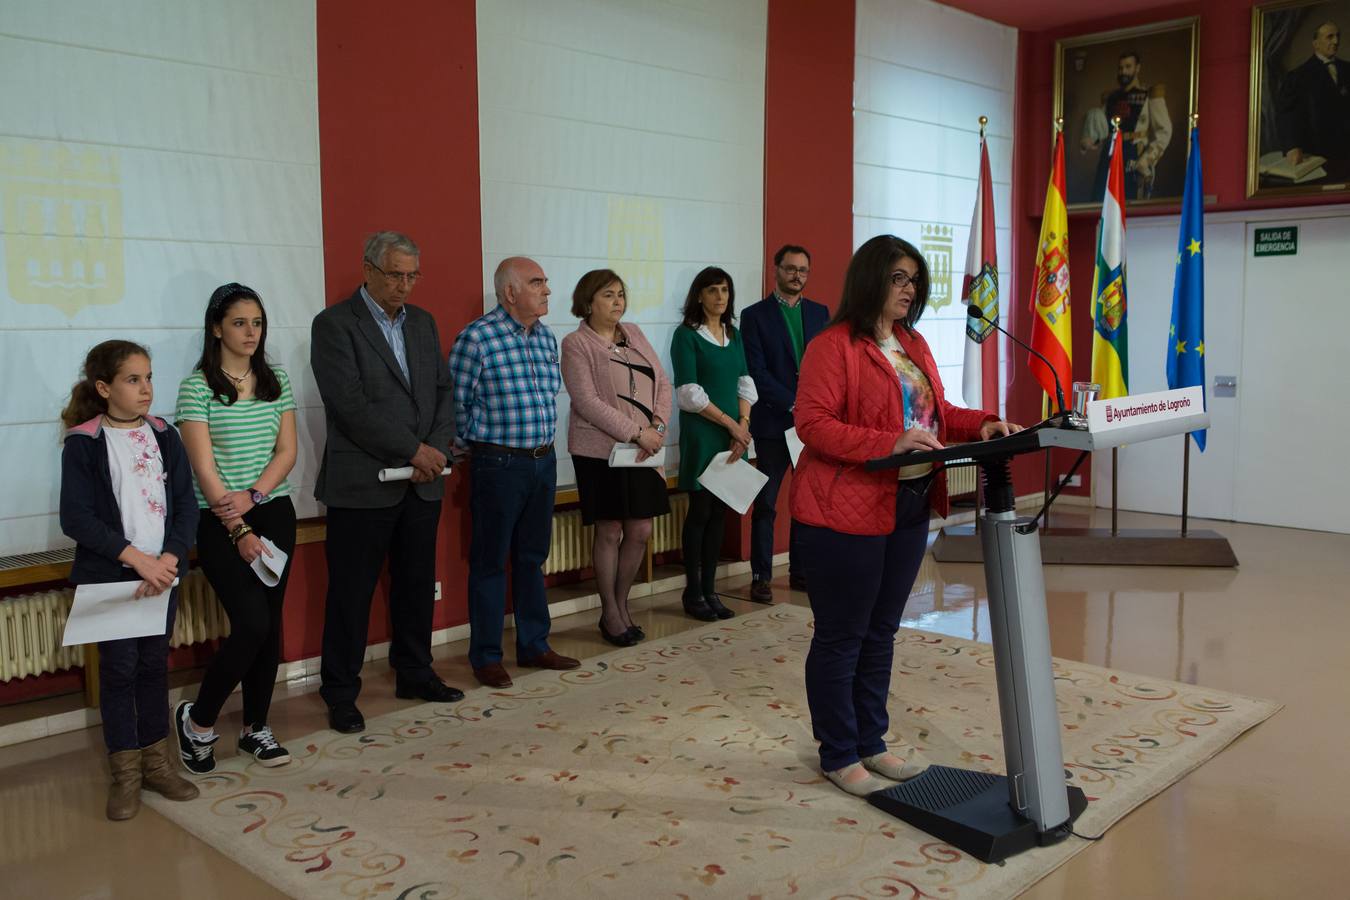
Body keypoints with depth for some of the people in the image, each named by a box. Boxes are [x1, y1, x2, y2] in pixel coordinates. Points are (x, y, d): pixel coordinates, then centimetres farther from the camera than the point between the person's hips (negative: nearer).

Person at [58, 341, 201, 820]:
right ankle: (125, 772, 14)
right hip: (110, 575, -3)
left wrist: (168, 559, -13)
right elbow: (76, 518, -12)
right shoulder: (83, 444, -6)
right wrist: (137, 559, -18)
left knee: (154, 664, 10)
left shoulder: (164, 436, 5)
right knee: (118, 668, 2)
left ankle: (155, 760, 22)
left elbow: (186, 505, 2)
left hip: (162, 573, 3)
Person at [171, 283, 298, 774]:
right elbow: (204, 467, -11)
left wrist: (253, 495, -13)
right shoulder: (197, 387, -6)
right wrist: (238, 530, -15)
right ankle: (197, 719, 10)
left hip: (274, 513, 5)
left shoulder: (276, 381, 8)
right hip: (219, 521, -5)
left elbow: (287, 451, 4)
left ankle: (255, 728, 21)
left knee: (270, 623, 6)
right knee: (252, 622, -12)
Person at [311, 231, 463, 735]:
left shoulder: (422, 323, 13)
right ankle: (340, 694, 15)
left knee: (417, 584, 15)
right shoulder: (334, 325, -7)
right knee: (351, 593, 3)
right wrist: (415, 450, -16)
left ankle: (414, 674, 30)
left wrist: (436, 450, -5)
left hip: (422, 482, 6)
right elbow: (351, 404, -16)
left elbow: (442, 391, 12)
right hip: (363, 484, -6)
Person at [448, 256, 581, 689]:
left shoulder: (546, 338, 9)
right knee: (490, 561, 3)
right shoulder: (477, 337, -12)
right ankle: (486, 657, 14)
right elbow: (455, 402, -9)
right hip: (498, 465, -7)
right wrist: (482, 441, 1)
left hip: (544, 461, 7)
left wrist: (542, 440, 14)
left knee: (533, 557, 15)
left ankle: (534, 645, 27)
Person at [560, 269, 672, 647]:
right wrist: (636, 432, -18)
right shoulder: (576, 344, -6)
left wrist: (658, 426, -7)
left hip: (643, 450, 5)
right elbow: (588, 402, -15)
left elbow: (663, 383, 10)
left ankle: (622, 604, 25)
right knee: (609, 532, 2)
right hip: (601, 450, -5)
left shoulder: (634, 334, 13)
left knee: (640, 531, 6)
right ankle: (610, 613, 18)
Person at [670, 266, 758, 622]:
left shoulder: (733, 335, 14)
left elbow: (745, 384, 12)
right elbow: (690, 392, -11)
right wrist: (730, 423, -11)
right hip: (702, 433, -6)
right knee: (700, 511, -2)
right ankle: (693, 593, 8)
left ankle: (710, 590, 15)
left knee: (720, 512, 7)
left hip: (734, 432, 6)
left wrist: (743, 425, -3)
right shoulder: (686, 335, -4)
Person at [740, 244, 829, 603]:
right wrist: (794, 404, -13)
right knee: (766, 503, 1)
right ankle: (761, 576, 7)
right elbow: (757, 371, -8)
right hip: (773, 422, -4)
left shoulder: (819, 313, 13)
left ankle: (800, 570, 18)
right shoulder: (755, 315, 0)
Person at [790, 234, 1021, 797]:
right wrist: (890, 444, -28)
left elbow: (938, 412, 18)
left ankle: (871, 744, 30)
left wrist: (981, 425, -2)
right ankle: (838, 756, 18)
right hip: (845, 513, -8)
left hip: (908, 508, 8)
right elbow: (813, 424, -19)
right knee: (841, 637, 3)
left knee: (881, 632, 17)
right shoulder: (832, 347, -12)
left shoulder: (913, 345, 14)